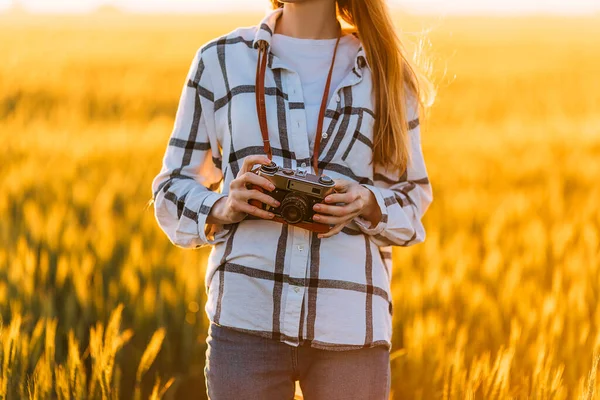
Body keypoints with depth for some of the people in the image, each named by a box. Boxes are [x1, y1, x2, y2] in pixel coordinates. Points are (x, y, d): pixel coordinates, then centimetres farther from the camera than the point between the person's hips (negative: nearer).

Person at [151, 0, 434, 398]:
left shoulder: (385, 72, 11)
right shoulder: (220, 61, 9)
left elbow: (412, 194, 16)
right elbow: (174, 187, 13)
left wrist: (369, 205, -6)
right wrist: (222, 207, -9)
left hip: (351, 322, 1)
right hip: (246, 320, 0)